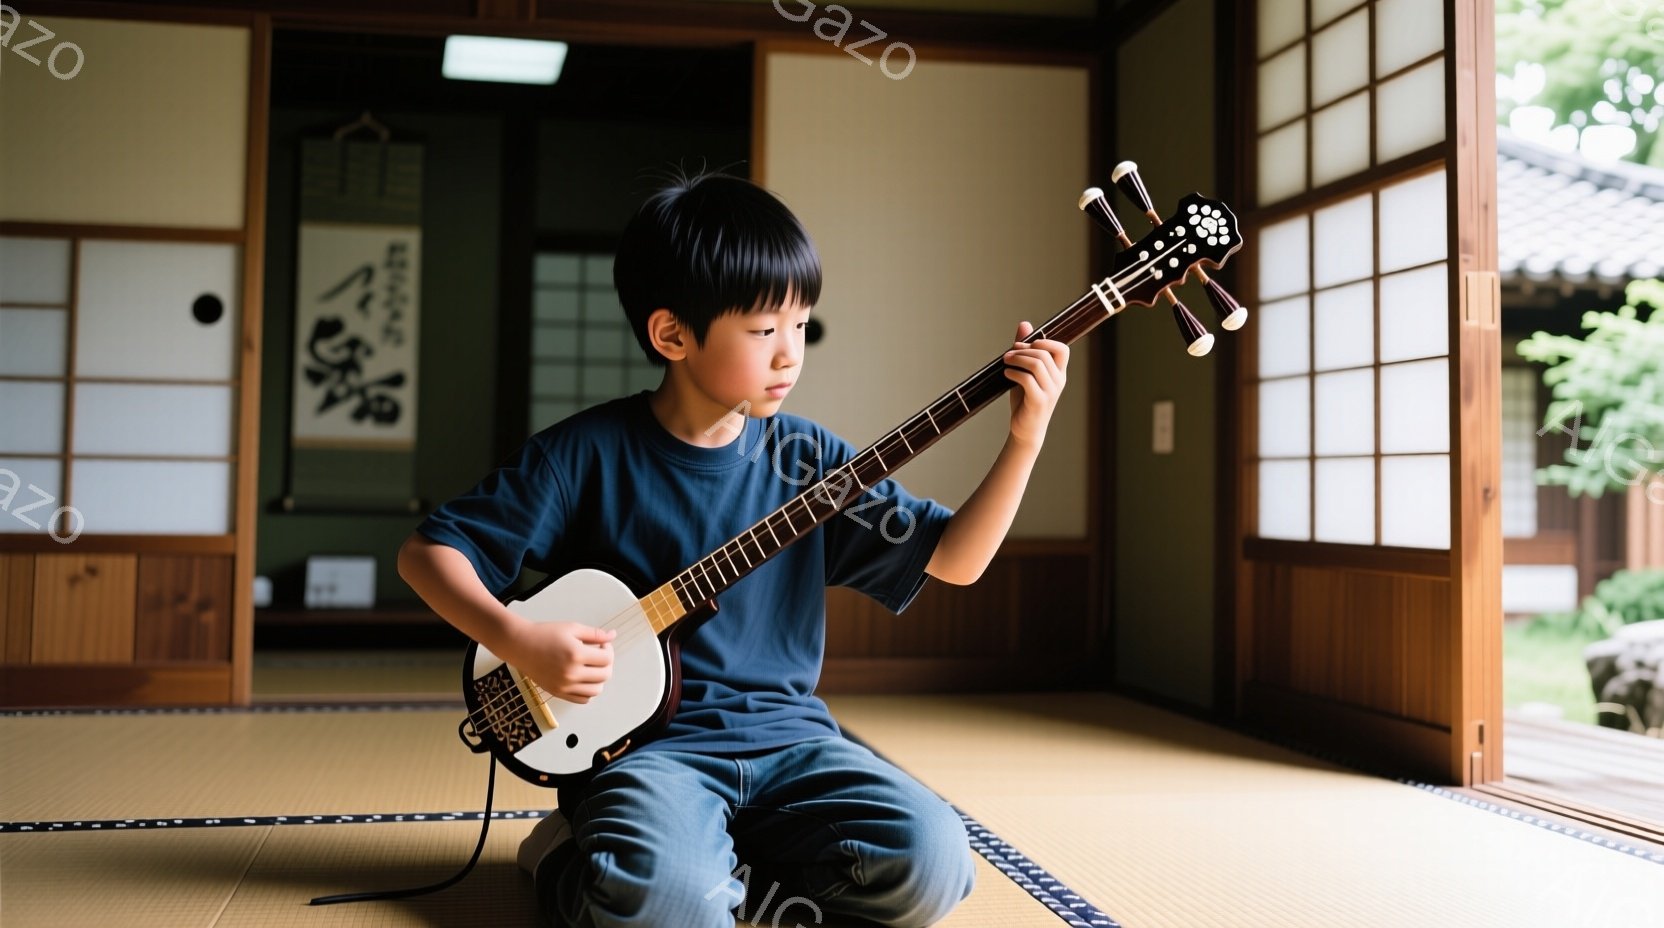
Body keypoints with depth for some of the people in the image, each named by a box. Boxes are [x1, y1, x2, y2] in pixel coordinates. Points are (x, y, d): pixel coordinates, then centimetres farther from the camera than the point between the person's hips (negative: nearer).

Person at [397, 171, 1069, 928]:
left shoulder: (807, 460, 4)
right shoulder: (589, 454, -5)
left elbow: (954, 558, 3)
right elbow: (428, 550, -2)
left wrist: (1025, 439, -9)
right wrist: (516, 641, -18)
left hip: (786, 739, 4)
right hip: (650, 740, -3)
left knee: (931, 865, -19)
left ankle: (724, 866, 4)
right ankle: (572, 864, 3)